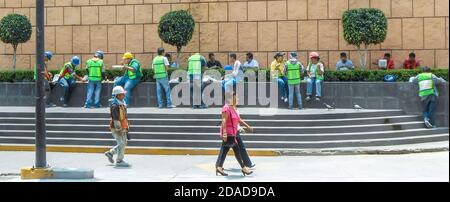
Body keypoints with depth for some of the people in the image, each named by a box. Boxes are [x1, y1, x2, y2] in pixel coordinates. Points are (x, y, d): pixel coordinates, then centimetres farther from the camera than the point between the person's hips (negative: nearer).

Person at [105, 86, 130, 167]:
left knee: (123, 143, 14)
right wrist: (118, 129, -23)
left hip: (122, 128, 9)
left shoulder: (122, 103, 12)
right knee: (121, 144, -5)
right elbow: (116, 118, -21)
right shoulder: (115, 105, -18)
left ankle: (110, 153, 26)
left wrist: (126, 127, 22)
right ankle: (119, 161, 4)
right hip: (117, 128, -9)